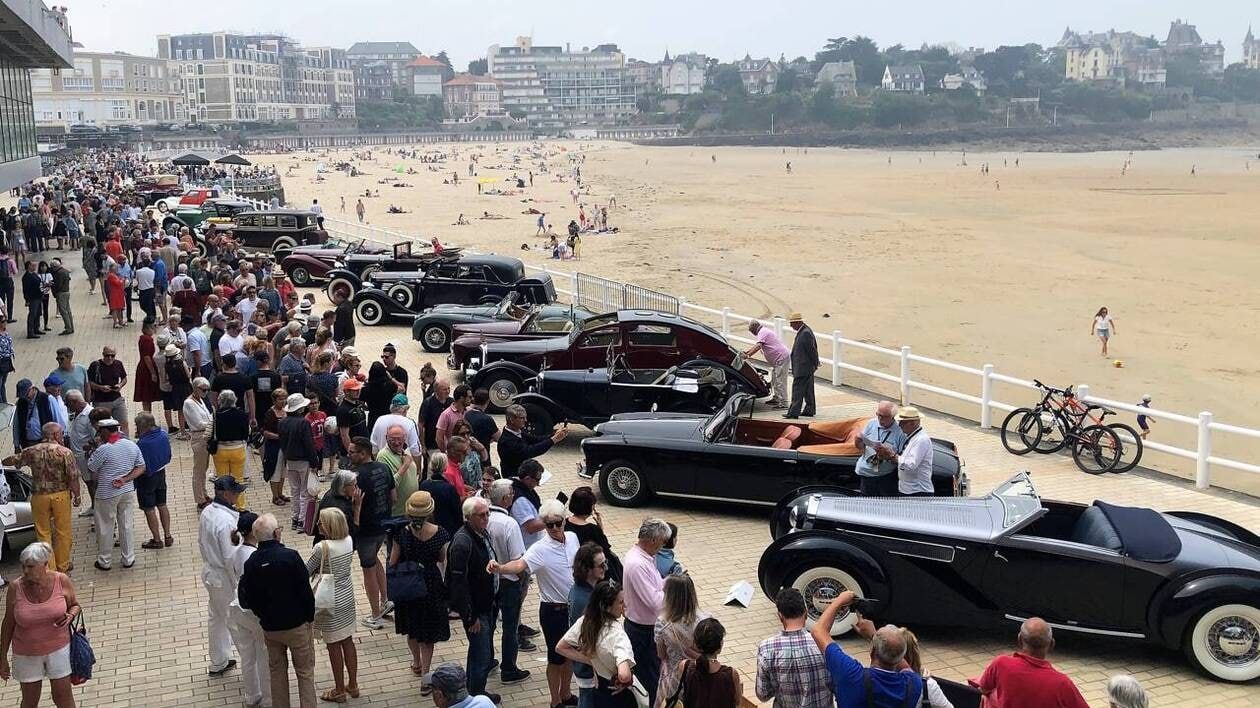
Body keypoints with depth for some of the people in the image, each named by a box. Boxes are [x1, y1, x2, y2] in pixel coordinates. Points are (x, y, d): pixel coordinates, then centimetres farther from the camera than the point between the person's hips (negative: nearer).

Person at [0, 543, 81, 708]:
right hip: (27, 655, 0)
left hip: (58, 649, 0)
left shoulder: (62, 581, -15)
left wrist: (70, 616, -22)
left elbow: (75, 606, 2)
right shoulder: (15, 588, -15)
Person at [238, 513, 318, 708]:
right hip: (297, 625, -4)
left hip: (269, 627, 4)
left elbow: (245, 600, -2)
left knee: (277, 672, 20)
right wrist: (310, 617, -2)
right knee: (305, 672, 10)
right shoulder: (290, 557, -21)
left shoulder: (251, 563, -8)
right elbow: (306, 591, -17)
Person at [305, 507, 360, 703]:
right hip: (347, 597, 6)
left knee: (334, 645, 8)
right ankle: (352, 685, 29)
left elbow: (306, 572, -15)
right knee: (348, 641, 17)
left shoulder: (321, 547, -25)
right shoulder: (348, 540, -6)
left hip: (331, 602, -6)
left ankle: (339, 691, 20)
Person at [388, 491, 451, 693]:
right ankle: (425, 679, 11)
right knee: (428, 631, 12)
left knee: (412, 628, 25)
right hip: (431, 585, -1)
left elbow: (392, 563, -8)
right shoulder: (440, 533, -17)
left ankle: (417, 663, 46)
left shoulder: (402, 533, -17)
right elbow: (445, 562, -8)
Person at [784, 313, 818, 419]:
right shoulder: (804, 331, 11)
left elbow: (812, 350, -19)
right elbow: (812, 349, 17)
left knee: (797, 389, -8)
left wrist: (815, 364, -12)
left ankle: (794, 412, -6)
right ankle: (809, 410, 25)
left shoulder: (805, 333, -21)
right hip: (807, 367, 11)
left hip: (803, 368, -11)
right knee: (807, 389, 17)